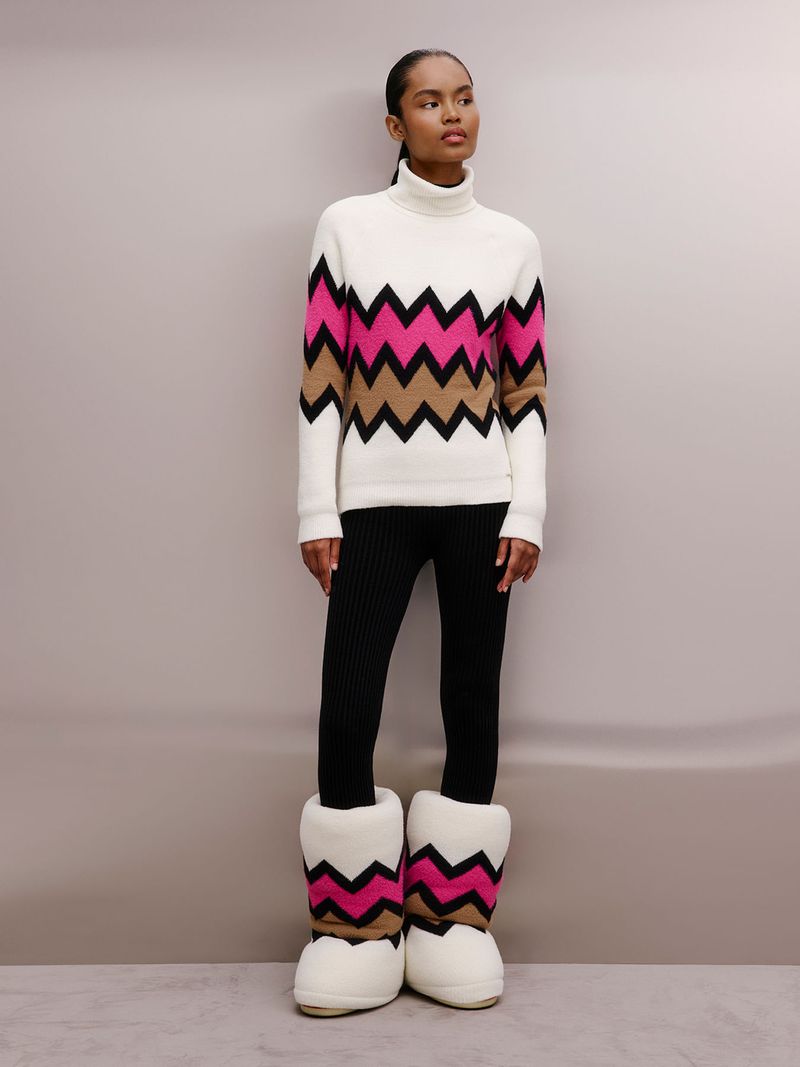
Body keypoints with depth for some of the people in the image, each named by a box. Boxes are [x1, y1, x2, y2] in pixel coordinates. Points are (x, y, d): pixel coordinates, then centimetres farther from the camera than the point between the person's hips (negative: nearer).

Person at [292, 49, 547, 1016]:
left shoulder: (512, 241, 9)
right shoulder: (347, 226, 5)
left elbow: (526, 389, 8)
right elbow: (320, 376, 2)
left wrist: (527, 512, 0)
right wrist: (317, 511, -2)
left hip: (480, 501, 2)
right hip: (375, 500, -1)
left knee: (472, 706, 5)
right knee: (345, 712, -6)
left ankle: (454, 922, 19)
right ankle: (353, 927, 11)